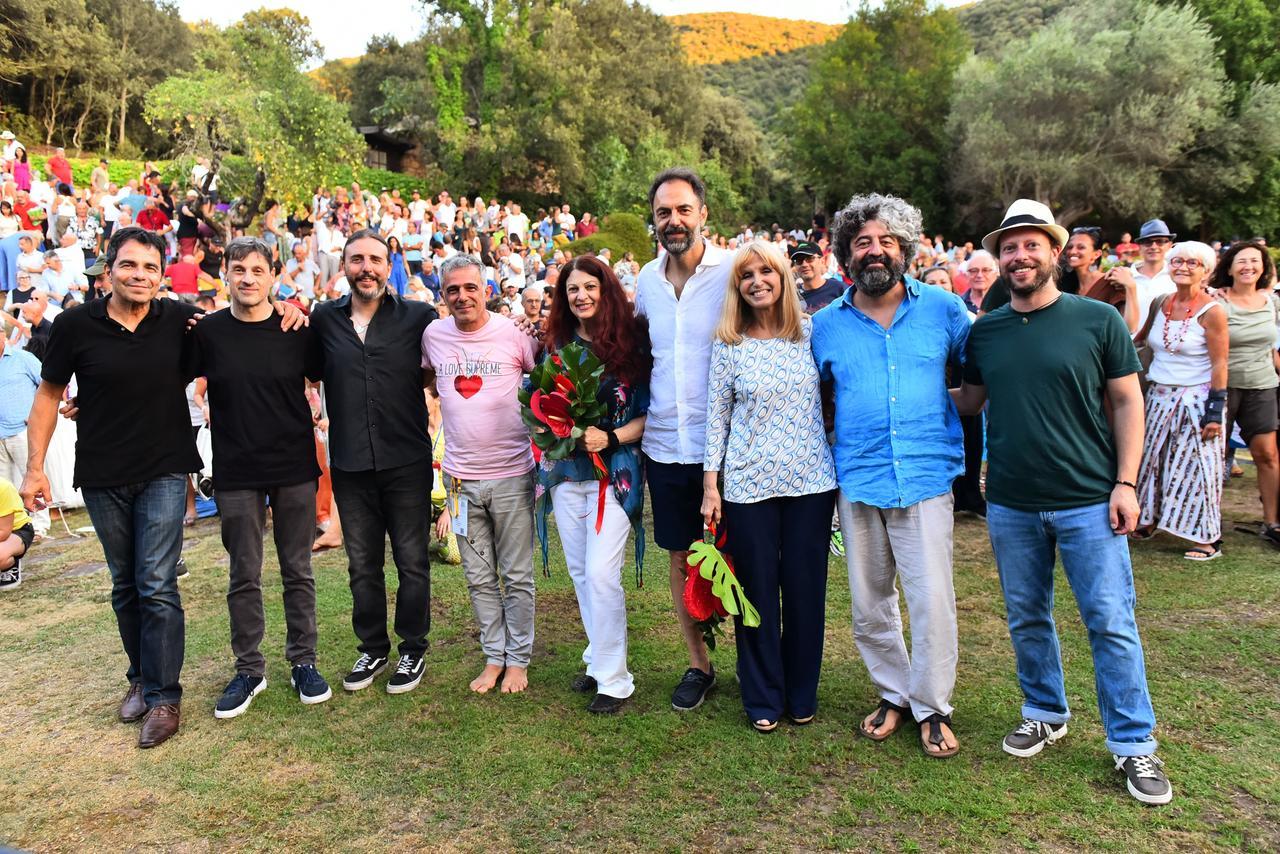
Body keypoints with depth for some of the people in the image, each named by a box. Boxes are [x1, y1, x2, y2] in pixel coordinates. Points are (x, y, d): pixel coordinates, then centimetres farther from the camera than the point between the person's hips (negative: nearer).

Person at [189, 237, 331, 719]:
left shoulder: (297, 330, -3)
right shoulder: (206, 331, -2)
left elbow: (320, 382, 7)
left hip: (295, 469, 0)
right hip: (236, 473, 0)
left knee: (298, 571, 9)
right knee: (244, 576, 9)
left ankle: (303, 661, 23)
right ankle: (249, 669, 23)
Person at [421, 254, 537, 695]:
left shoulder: (513, 333, -7)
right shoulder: (433, 335, 3)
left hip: (511, 474, -3)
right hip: (461, 477, 3)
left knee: (517, 577, 7)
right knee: (479, 579, 12)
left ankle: (518, 658, 22)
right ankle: (494, 655, 27)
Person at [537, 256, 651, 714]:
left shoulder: (630, 343, -4)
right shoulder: (557, 346, 8)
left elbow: (648, 414, -4)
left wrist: (609, 438, -19)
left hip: (613, 473, -5)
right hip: (565, 474, 5)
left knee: (602, 574, -9)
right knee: (579, 572, 10)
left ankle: (613, 678, 5)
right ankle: (598, 661, 26)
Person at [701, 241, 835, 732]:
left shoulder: (811, 331, 2)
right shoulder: (728, 344, -1)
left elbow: (832, 397, 8)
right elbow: (716, 415, 1)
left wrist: (840, 465, 6)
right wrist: (710, 484, -2)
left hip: (811, 480, 1)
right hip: (749, 484, -1)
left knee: (806, 588, 9)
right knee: (757, 590, 7)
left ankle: (802, 694, 28)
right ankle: (763, 698, 24)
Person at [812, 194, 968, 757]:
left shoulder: (942, 308, 1)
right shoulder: (826, 324, 5)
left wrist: (942, 416, -2)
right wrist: (839, 440, 6)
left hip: (926, 477, -2)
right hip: (857, 481, 2)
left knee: (932, 599, -2)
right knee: (869, 604, 11)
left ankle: (932, 707, 18)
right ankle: (894, 694, 31)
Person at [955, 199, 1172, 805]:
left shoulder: (1098, 320, -4)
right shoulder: (984, 331, 4)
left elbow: (1127, 402, -1)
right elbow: (968, 401, 14)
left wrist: (1126, 482, -7)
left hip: (1088, 502, -3)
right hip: (1010, 505, 3)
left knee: (1111, 624, 3)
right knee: (1026, 619, 15)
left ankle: (1133, 744, 19)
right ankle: (1045, 714, 35)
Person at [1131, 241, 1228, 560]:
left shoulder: (1212, 311, -11)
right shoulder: (1159, 303, 5)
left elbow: (1220, 365, -12)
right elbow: (1139, 339, 20)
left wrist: (1215, 411, -15)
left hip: (1196, 400, -6)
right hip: (1159, 398, 6)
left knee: (1195, 466, -1)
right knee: (1152, 459, 12)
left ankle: (1208, 538, 9)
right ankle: (1148, 520, 28)